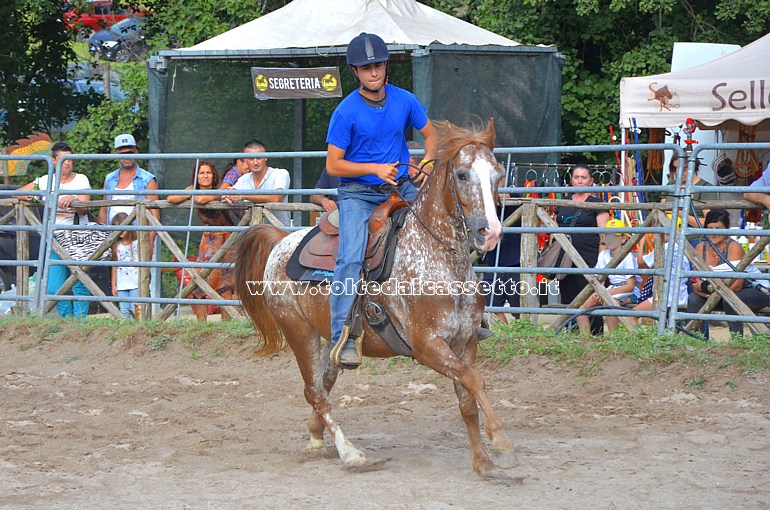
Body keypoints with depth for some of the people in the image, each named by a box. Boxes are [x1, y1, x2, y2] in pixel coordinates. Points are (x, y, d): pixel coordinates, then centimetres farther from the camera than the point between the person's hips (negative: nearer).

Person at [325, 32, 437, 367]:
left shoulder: (405, 101, -1)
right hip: (357, 194, -5)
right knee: (351, 258, -22)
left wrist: (426, 163, -5)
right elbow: (333, 165, -11)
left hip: (400, 189, 5)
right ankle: (343, 339, -24)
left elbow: (429, 134, 15)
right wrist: (376, 168, -20)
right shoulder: (346, 113, -14)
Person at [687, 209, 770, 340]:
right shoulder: (700, 248, -6)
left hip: (755, 291, -6)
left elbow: (736, 285, -30)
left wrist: (707, 287, -27)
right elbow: (696, 283, -6)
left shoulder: (733, 247, -23)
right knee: (694, 298, -12)